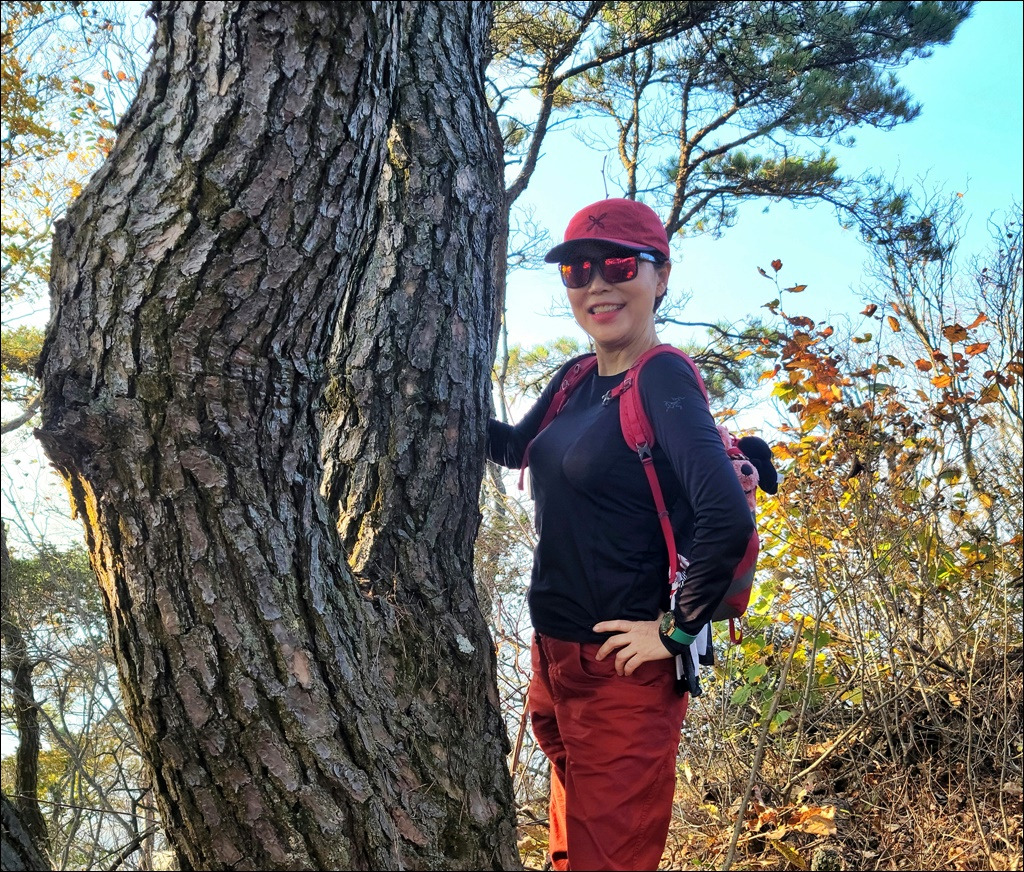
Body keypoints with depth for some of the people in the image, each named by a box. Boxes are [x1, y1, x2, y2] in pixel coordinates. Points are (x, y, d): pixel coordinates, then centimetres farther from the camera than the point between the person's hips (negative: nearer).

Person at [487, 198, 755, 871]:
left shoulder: (663, 381, -19)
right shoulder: (576, 380, 5)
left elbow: (728, 520, -31)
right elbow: (516, 447, 22)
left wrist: (679, 630, -20)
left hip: (622, 671, -8)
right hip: (555, 657, 8)